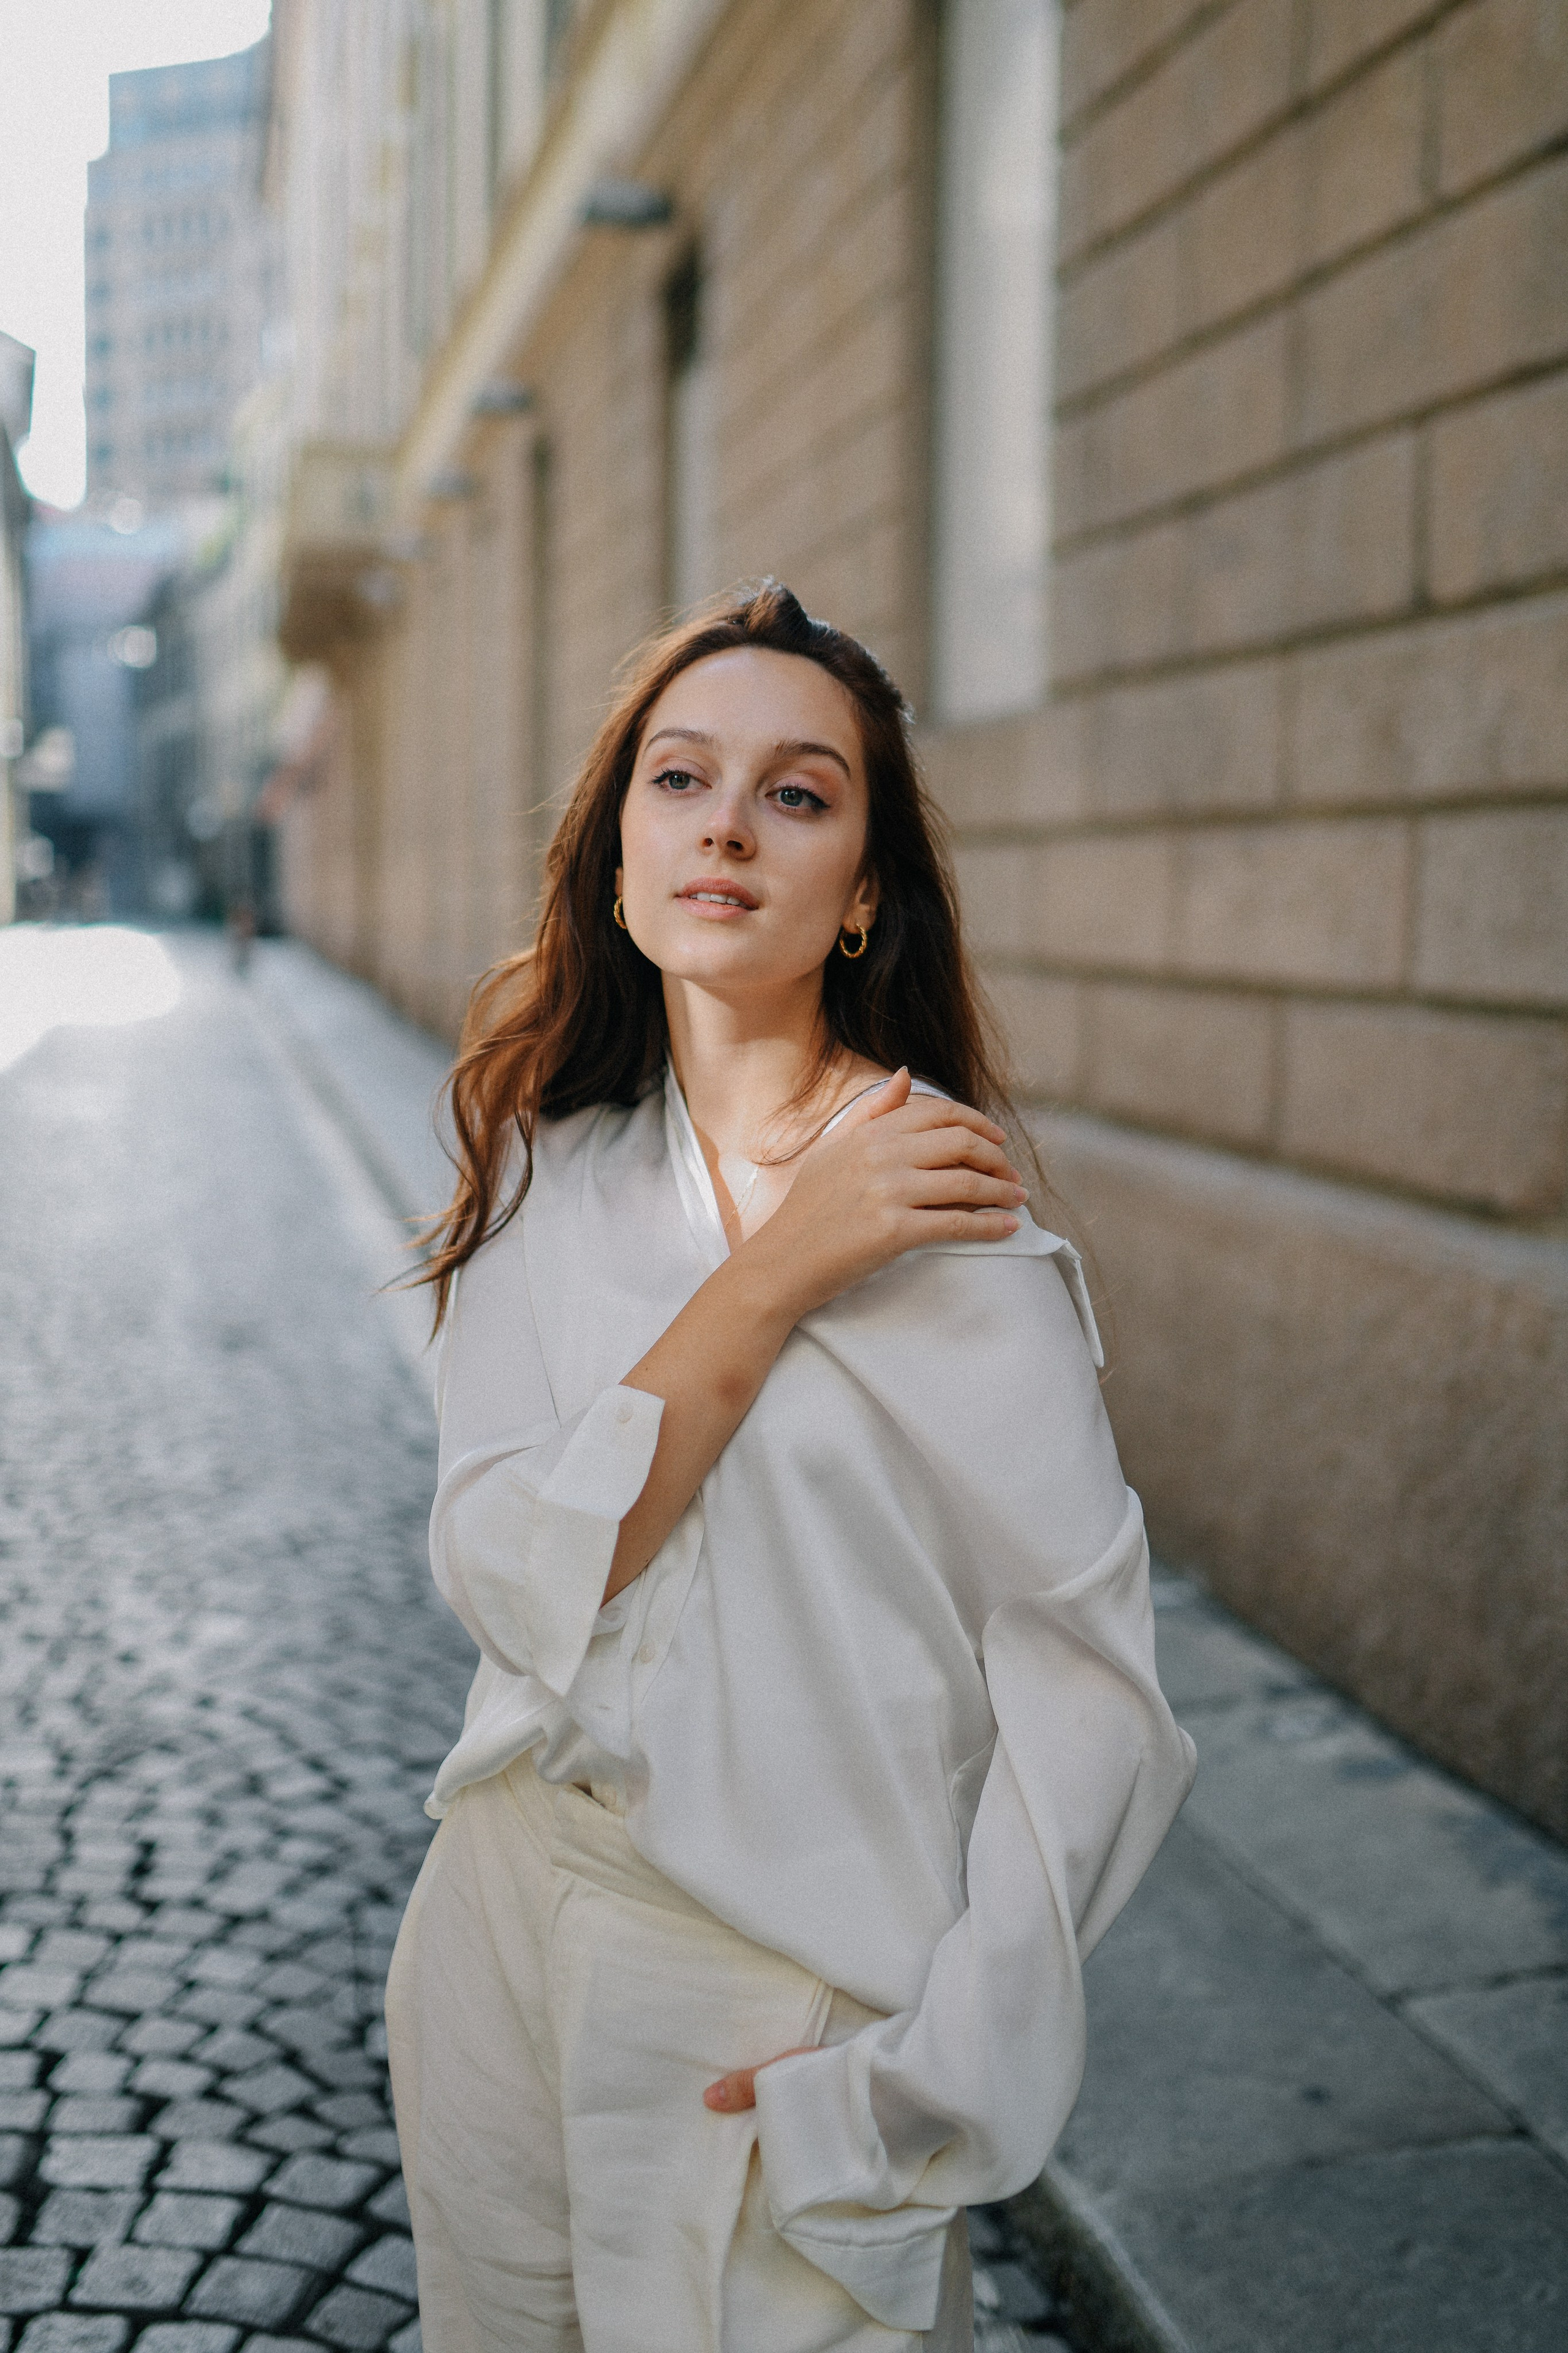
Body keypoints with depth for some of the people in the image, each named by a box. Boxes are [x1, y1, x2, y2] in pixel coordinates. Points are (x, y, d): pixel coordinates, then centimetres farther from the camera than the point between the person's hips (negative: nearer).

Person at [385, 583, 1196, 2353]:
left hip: (784, 2006, -4)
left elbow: (1085, 1675, -14)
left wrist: (928, 2070, -17)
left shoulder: (944, 1201, -15)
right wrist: (773, 1277, -22)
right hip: (509, 1943, 5)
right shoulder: (549, 1170, -1)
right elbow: (511, 1583, -14)